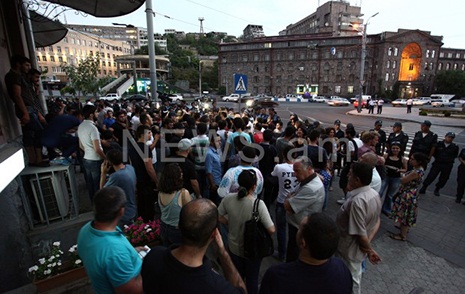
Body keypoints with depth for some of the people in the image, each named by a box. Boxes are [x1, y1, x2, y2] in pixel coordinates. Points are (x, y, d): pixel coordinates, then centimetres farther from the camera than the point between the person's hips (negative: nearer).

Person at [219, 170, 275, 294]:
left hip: (234, 248, 3)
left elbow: (219, 218, -5)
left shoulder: (228, 198, -18)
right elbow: (271, 230, -23)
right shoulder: (258, 204, -29)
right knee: (252, 279, 25)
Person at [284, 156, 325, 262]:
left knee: (293, 260, 8)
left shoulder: (311, 189, -31)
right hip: (299, 227, 10)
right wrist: (292, 197, -11)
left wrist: (288, 198, -7)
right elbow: (297, 199, 12)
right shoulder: (311, 181, 3)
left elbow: (288, 206, -29)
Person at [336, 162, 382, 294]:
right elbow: (376, 221, 5)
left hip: (351, 249, -8)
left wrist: (369, 250, -10)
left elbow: (360, 234, -28)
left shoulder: (357, 201, -35)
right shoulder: (374, 194, -5)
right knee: (355, 276, 30)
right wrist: (368, 242, -1)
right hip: (359, 247, 8)